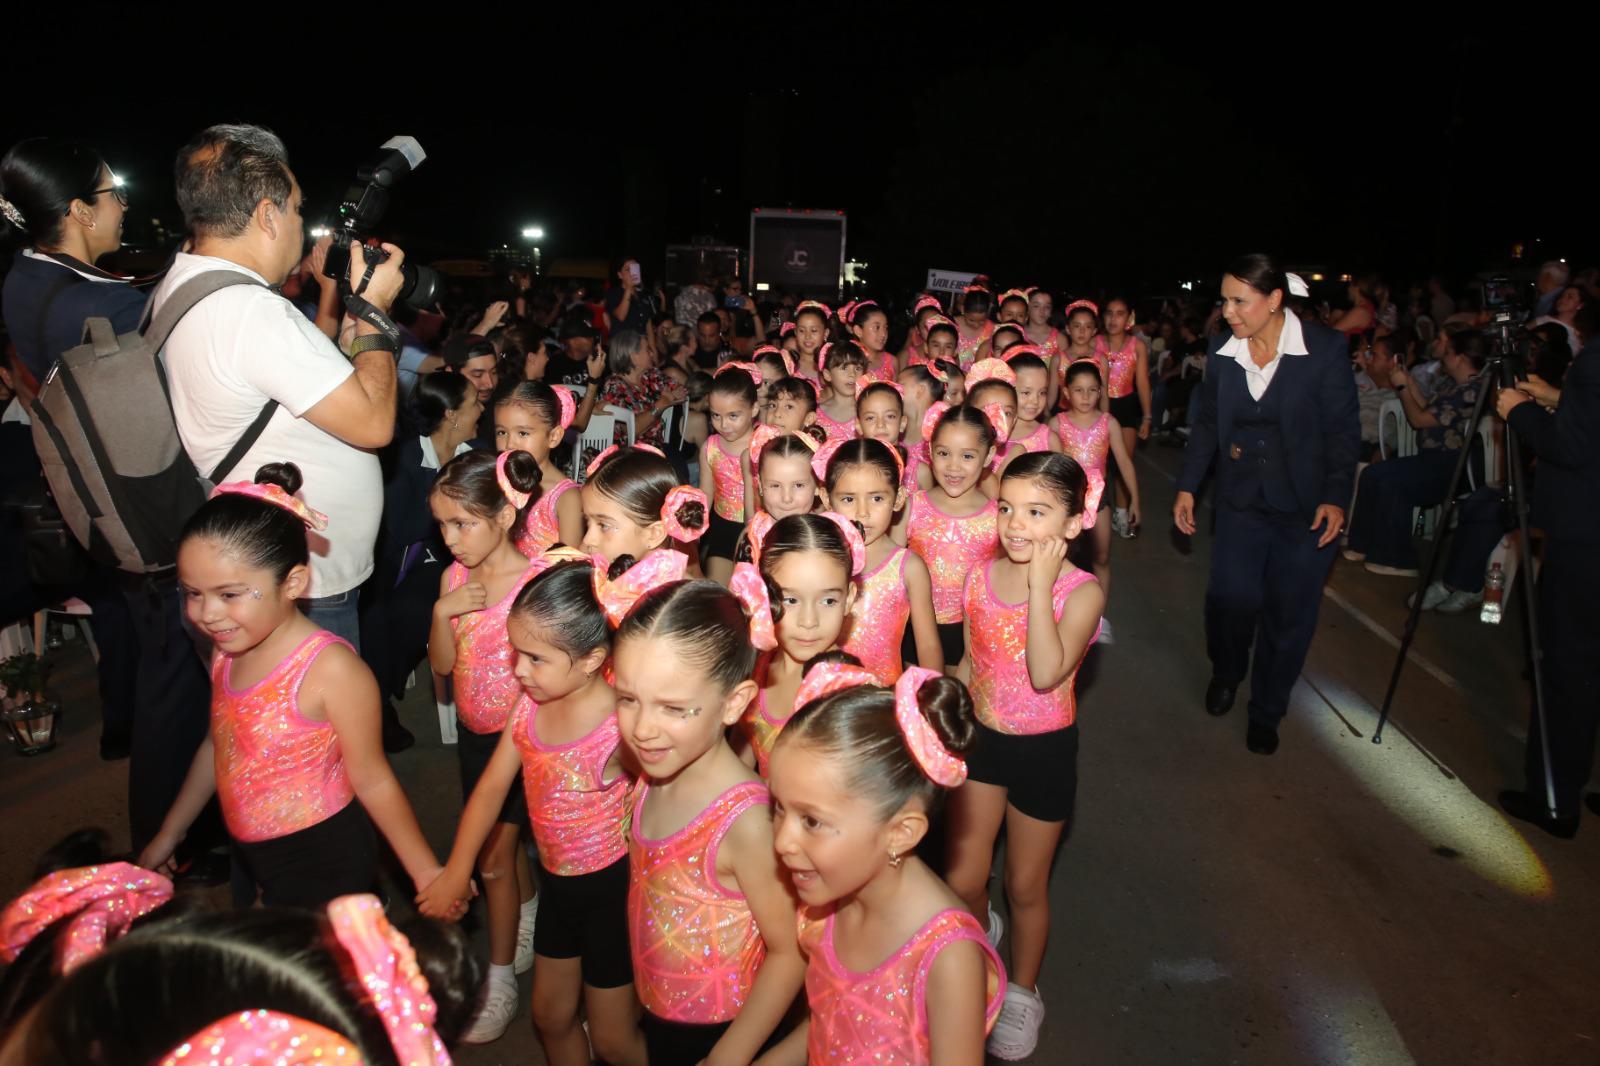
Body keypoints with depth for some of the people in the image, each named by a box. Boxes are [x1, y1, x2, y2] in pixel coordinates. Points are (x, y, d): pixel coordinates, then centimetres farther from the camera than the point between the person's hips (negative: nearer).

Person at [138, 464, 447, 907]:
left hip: (324, 864, -7)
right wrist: (169, 835, 23)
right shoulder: (228, 651, -3)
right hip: (250, 858, 7)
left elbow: (371, 779, -17)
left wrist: (425, 871, -13)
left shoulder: (330, 668, -25)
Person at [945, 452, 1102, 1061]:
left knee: (1025, 886, 15)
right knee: (961, 882, 9)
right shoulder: (981, 575, -6)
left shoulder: (1082, 592, -18)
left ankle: (1022, 992, 40)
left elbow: (1046, 674, -33)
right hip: (980, 736, 3)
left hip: (1044, 748, -3)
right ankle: (980, 935, 45)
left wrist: (1040, 584, -32)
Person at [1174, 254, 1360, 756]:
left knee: (1288, 613, 4)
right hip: (1242, 501, 3)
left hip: (1305, 506, -2)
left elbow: (1343, 429, -8)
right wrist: (1187, 487, 5)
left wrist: (1335, 498, -16)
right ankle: (1225, 673, 28)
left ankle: (1266, 713, 24)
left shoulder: (1326, 348, -12)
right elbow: (1207, 421, 9)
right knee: (1229, 597, -5)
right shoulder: (1223, 350, -1)